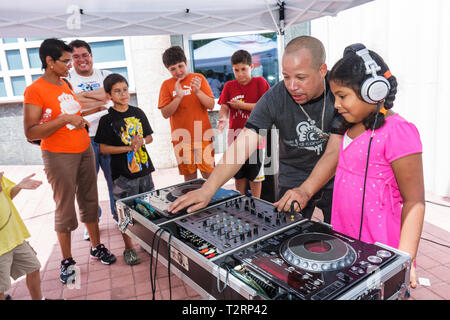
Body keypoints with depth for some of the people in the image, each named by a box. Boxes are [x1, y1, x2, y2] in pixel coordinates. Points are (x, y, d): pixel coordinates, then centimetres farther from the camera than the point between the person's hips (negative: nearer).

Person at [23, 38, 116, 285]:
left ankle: (96, 247, 28)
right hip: (59, 156, -7)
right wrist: (65, 119, -25)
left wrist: (81, 120, 10)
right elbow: (31, 133, -19)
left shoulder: (65, 84, 10)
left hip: (84, 151, 7)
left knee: (89, 201, 13)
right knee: (65, 208, 2)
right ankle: (67, 261, 18)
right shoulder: (34, 90, -13)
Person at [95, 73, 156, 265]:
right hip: (123, 173, -4)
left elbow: (149, 136, 12)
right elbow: (103, 148, -9)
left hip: (144, 169, 4)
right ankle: (129, 248, 20)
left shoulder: (138, 113, 6)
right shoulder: (107, 120, -7)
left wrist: (141, 142, -10)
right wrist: (128, 148, -17)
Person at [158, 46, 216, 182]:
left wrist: (197, 91, -21)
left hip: (203, 135, 0)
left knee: (209, 175, 2)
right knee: (189, 177, 7)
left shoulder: (198, 78, 2)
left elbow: (211, 105, -3)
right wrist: (178, 96, -19)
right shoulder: (167, 85, 3)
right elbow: (165, 113, -4)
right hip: (181, 139, 1)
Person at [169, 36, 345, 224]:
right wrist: (207, 190, -33)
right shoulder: (274, 98, -18)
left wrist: (305, 191, -38)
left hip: (334, 180, 0)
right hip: (292, 179, 1)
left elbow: (335, 152, -22)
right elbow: (241, 147, -24)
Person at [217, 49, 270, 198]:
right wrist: (223, 119, -23)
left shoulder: (260, 82, -3)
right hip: (235, 136, 4)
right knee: (239, 174, 15)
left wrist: (242, 105, -14)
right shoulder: (229, 86, 7)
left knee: (255, 175, 7)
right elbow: (224, 108, -1)